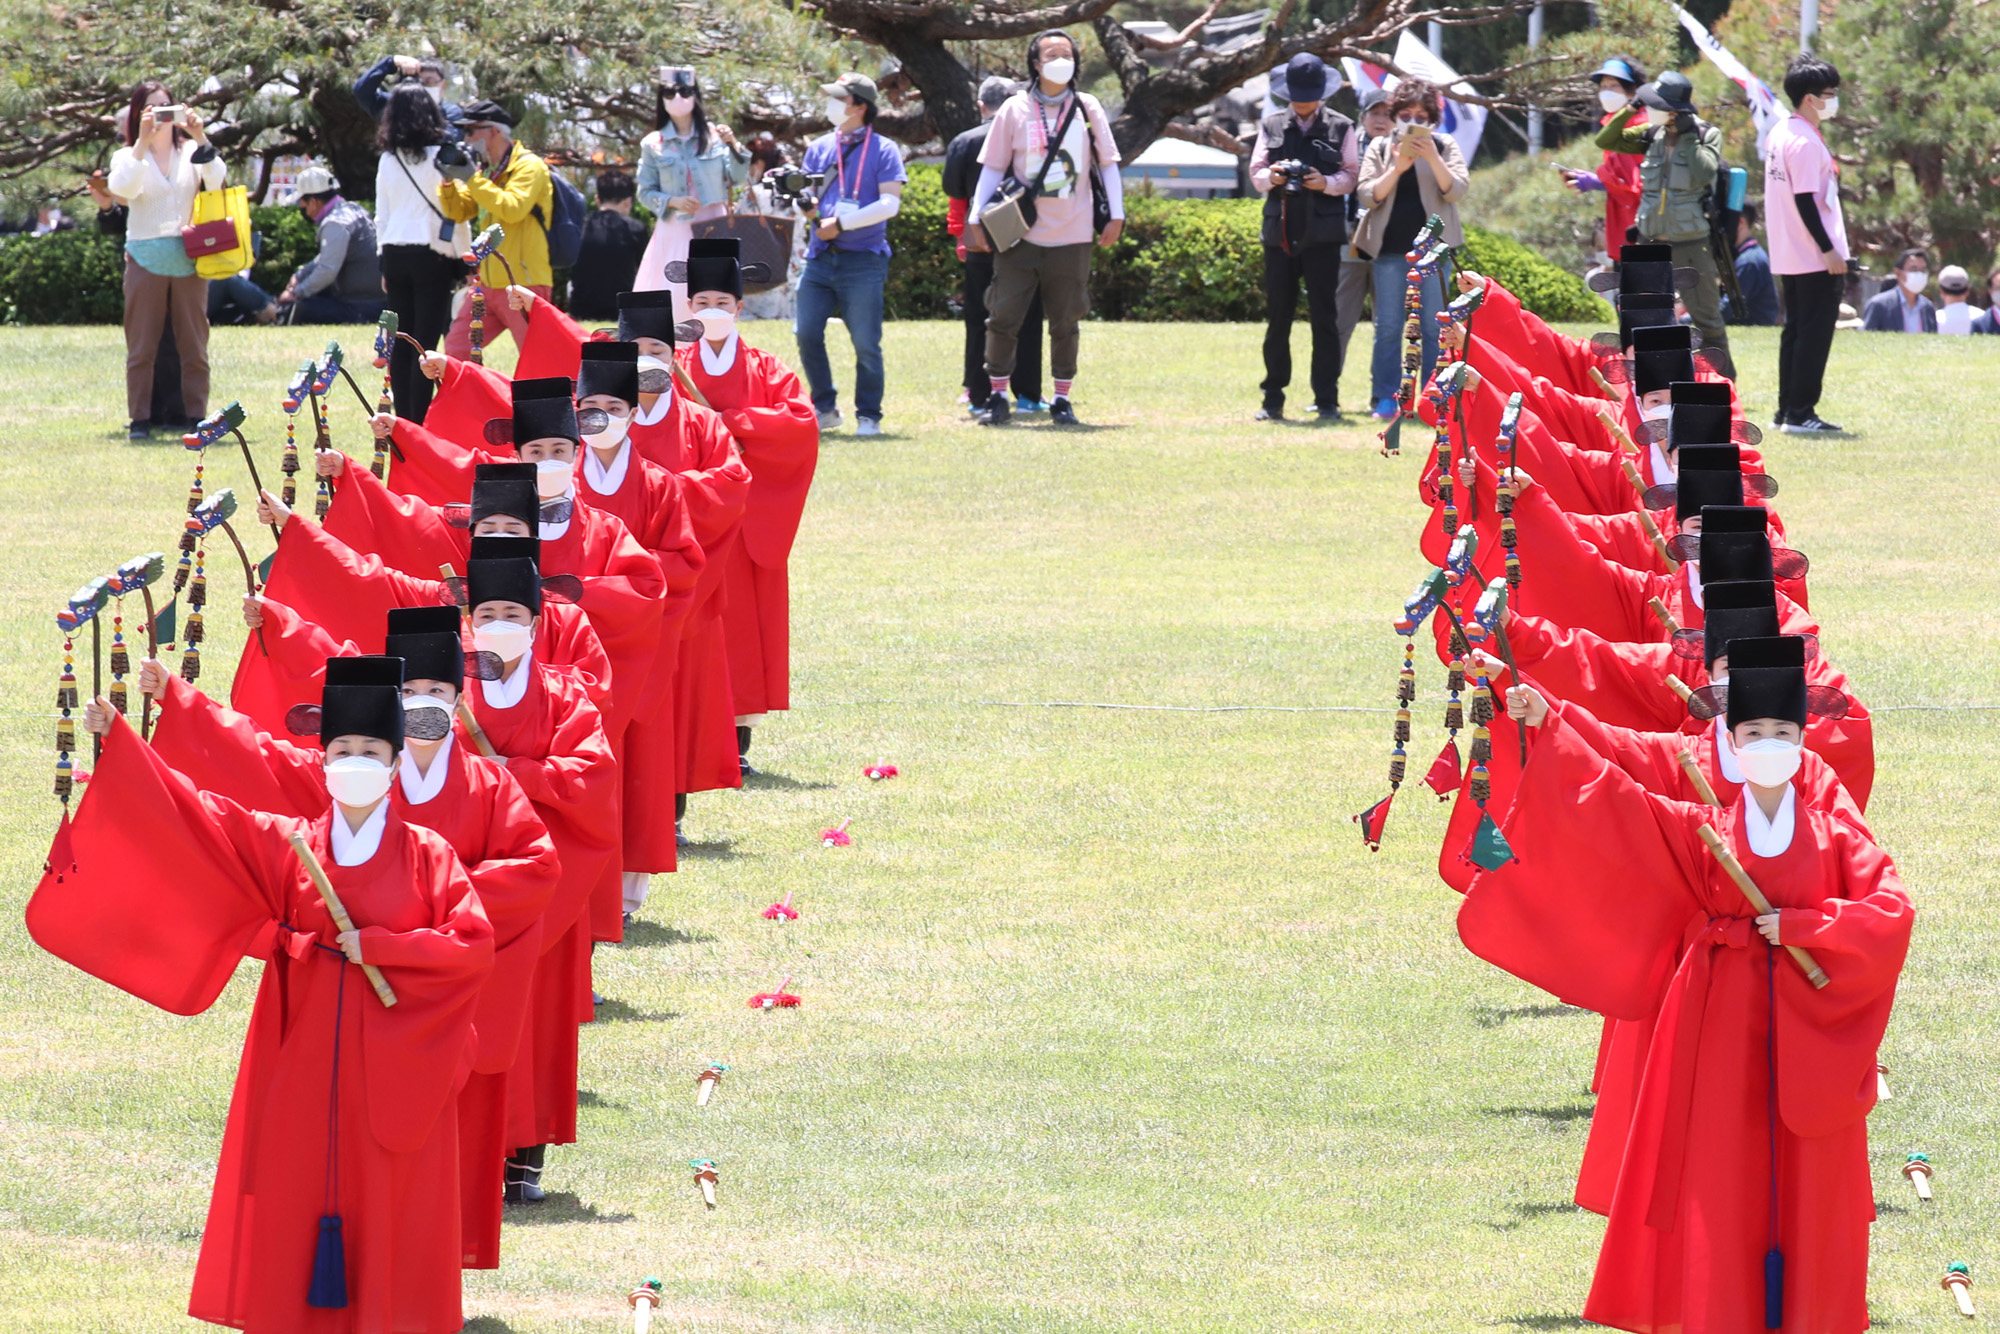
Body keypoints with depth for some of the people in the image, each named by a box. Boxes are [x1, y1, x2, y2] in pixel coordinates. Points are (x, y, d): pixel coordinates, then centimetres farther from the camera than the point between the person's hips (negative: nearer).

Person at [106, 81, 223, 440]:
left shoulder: (192, 152, 10)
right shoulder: (128, 157, 7)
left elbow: (216, 181, -8)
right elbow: (121, 187, -14)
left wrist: (200, 138, -19)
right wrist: (143, 141, -20)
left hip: (189, 258, 1)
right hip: (146, 259, -1)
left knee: (194, 343, 2)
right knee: (141, 345, -1)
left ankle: (197, 414, 7)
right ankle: (140, 419, 2)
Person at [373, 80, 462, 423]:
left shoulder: (388, 160, 6)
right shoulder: (439, 156, -8)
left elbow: (381, 217, 12)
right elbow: (457, 213, -6)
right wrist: (464, 259, 3)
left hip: (395, 253, 4)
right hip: (432, 256, -4)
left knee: (401, 344, 8)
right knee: (426, 343, -5)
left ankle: (403, 421, 8)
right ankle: (420, 423, -9)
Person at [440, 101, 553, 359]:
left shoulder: (529, 166, -8)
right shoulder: (488, 171, 18)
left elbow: (512, 209, -23)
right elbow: (457, 212, 16)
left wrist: (472, 179, -21)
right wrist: (449, 182, -2)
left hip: (523, 282, -8)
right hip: (489, 282, 8)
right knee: (456, 350, 3)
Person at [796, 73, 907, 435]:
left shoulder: (883, 151, 0)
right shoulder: (819, 148, 16)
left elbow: (889, 203, -9)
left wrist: (841, 223, -15)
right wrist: (808, 208, -9)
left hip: (863, 259, -5)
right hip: (820, 256, 5)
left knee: (866, 344, -4)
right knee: (807, 334, -2)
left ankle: (869, 416, 8)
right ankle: (825, 409, 12)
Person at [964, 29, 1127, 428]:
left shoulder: (1087, 108, 5)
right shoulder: (1014, 110, 1)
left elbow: (1107, 163, 9)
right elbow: (992, 167, 3)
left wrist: (1116, 215, 1)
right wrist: (975, 219, -4)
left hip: (1072, 237, 1)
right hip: (1020, 237, -1)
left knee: (1066, 322, 6)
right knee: (1003, 316, -4)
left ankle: (1062, 399, 16)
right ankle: (997, 397, 7)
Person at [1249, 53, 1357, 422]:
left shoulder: (1340, 127, 6)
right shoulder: (1272, 126, 12)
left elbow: (1352, 176, 3)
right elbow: (1255, 173, 9)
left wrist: (1326, 182, -16)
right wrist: (1271, 179, -13)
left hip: (1322, 235, -2)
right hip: (1280, 232, 2)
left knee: (1323, 318, -1)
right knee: (1277, 318, 3)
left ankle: (1327, 401, 3)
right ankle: (1272, 400, 8)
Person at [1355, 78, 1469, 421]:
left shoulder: (1445, 146, 7)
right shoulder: (1381, 148, 9)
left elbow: (1456, 190, -4)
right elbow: (1368, 196, 1)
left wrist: (1432, 158, -17)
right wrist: (1397, 168, -13)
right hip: (1390, 248, 1)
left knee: (1433, 326, -1)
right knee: (1388, 326, 0)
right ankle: (1385, 399, 3)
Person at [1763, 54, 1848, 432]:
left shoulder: (1779, 133, 12)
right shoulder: (1806, 142, -18)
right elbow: (1805, 200, -21)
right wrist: (1829, 249, -19)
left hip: (1787, 257, 10)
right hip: (1815, 259, -10)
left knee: (1795, 330, 14)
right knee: (1815, 334, -5)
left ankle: (1787, 411, 17)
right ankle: (1800, 413, -5)